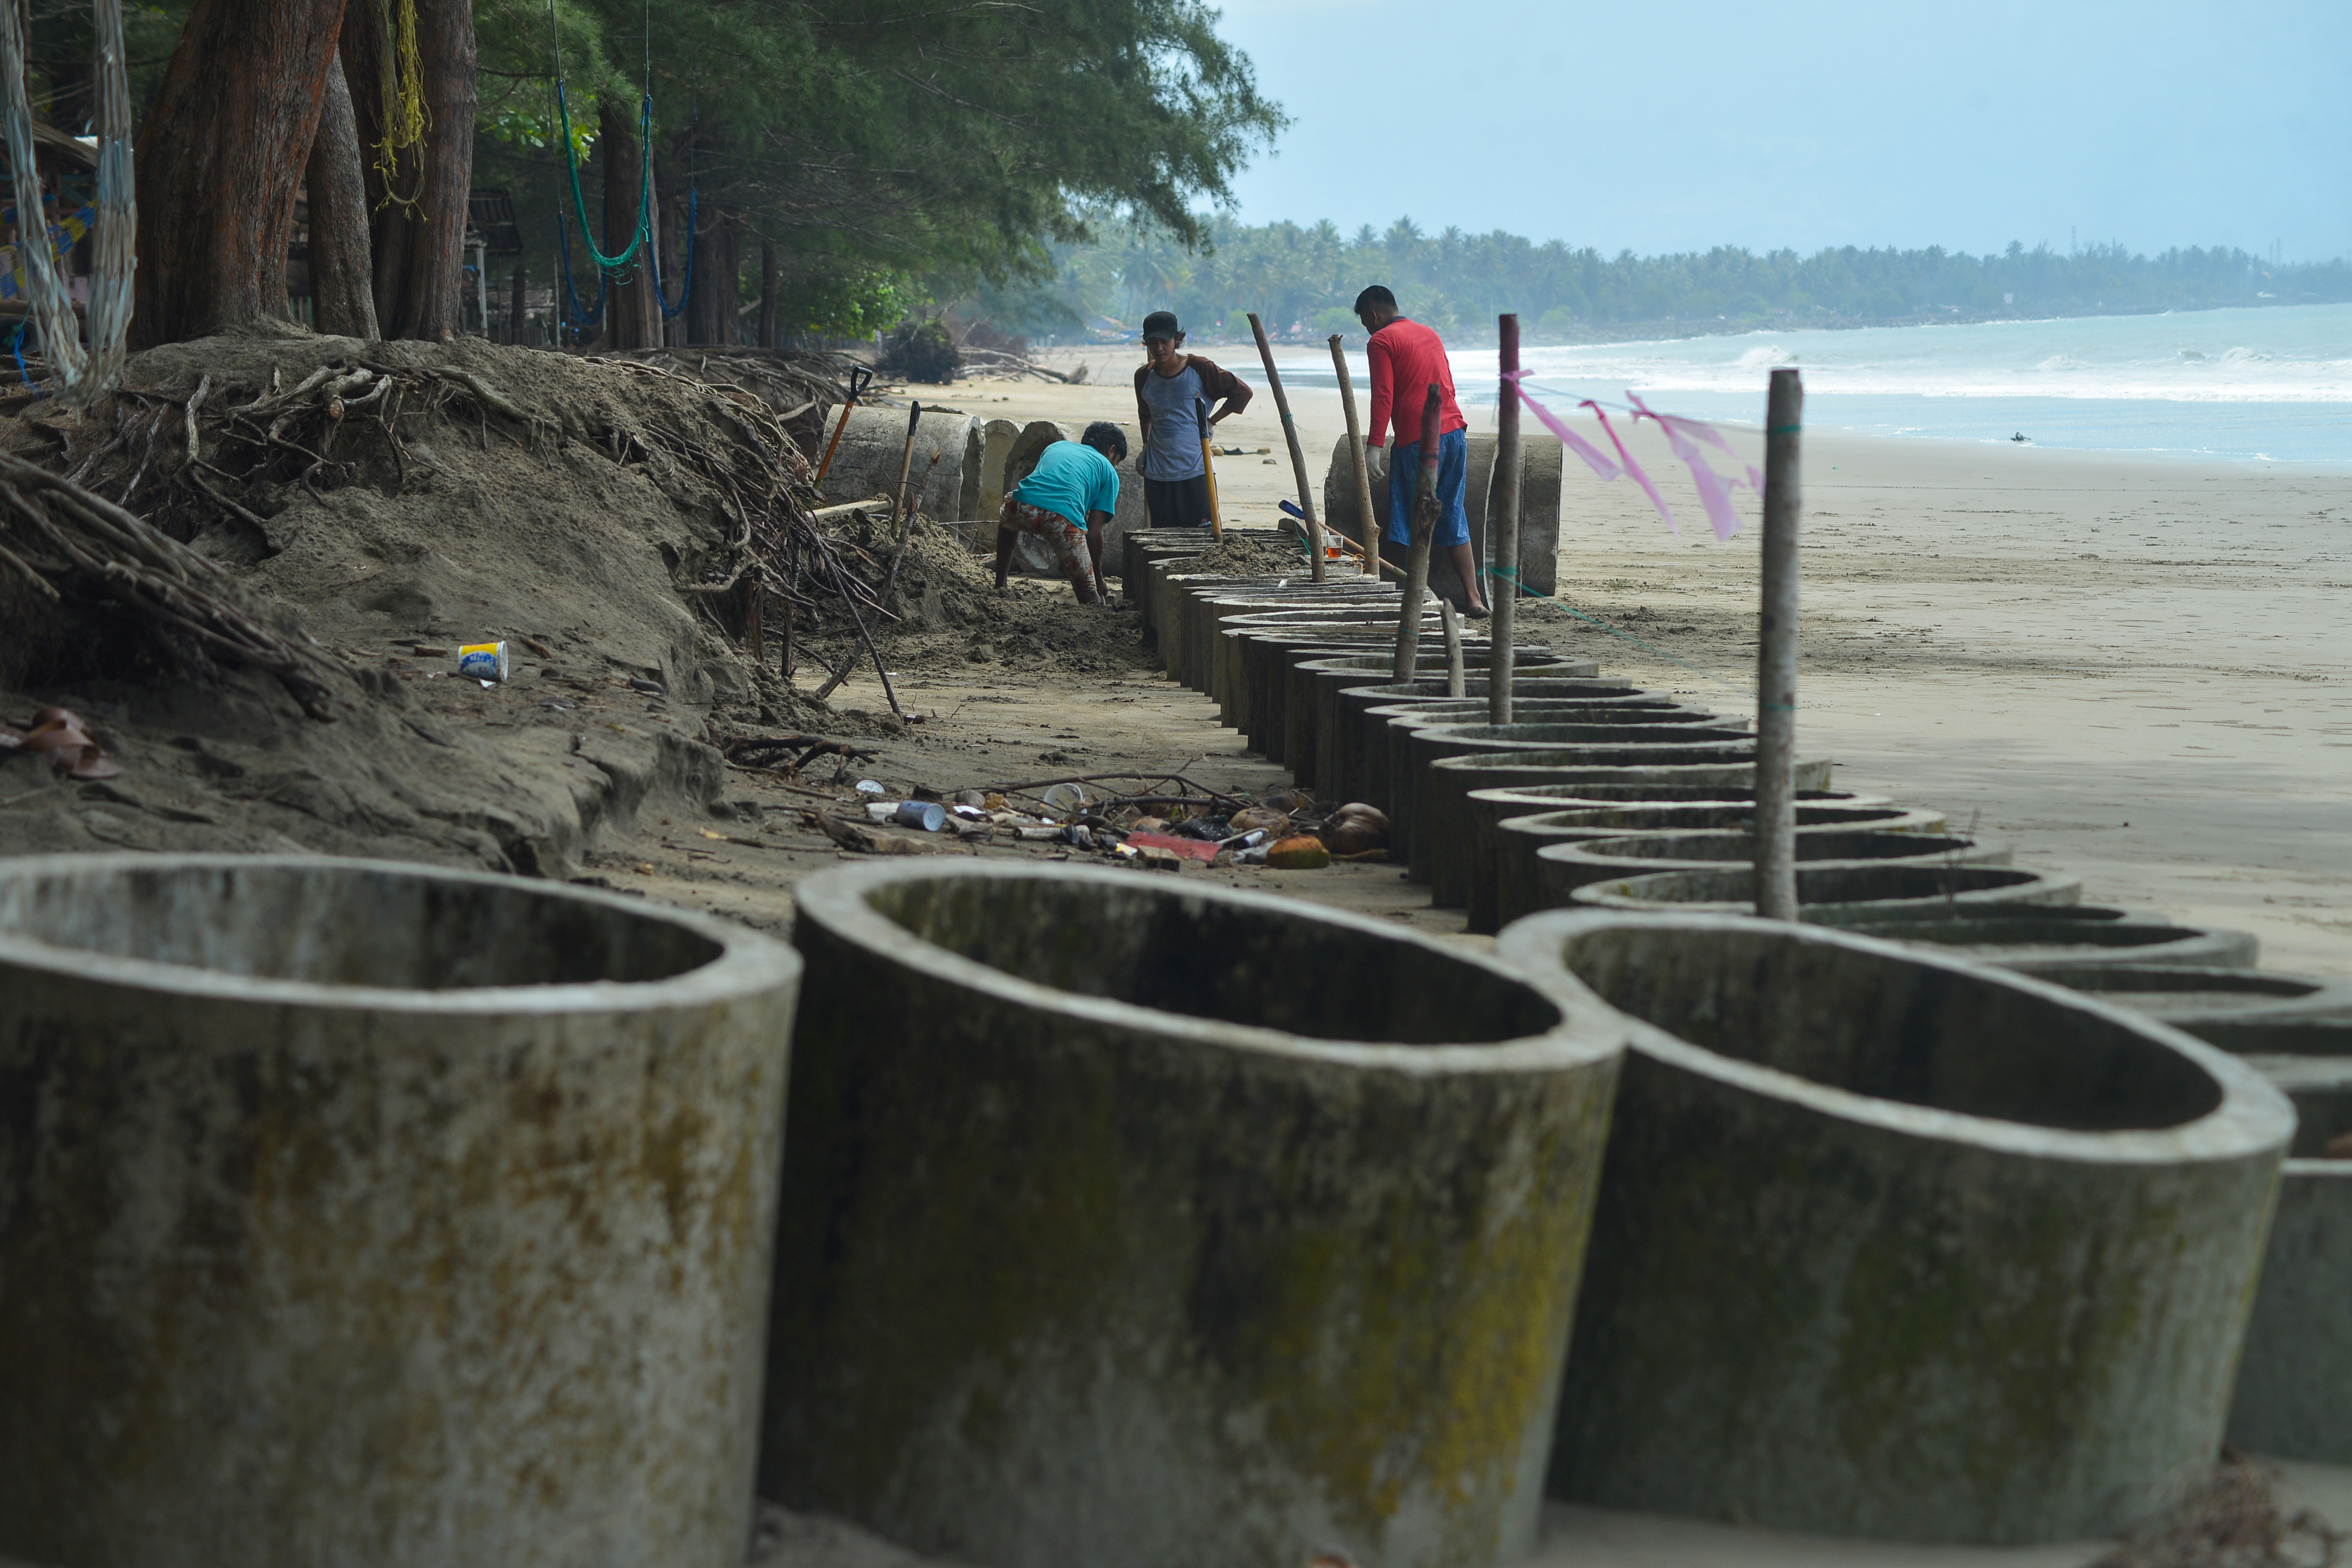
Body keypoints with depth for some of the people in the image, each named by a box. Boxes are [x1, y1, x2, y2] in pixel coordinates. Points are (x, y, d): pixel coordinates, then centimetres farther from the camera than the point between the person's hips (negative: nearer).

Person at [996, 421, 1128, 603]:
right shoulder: (1108, 471, 24)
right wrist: (1099, 579, 26)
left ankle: (999, 587, 42)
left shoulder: (1056, 446, 36)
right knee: (1087, 590, 10)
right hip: (1064, 519, -4)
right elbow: (1094, 533, 15)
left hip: (1022, 506, 4)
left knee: (1007, 523, 43)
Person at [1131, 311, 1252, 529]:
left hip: (1195, 472, -3)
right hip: (1157, 475, 3)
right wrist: (1146, 448, 12)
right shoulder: (1144, 376, 7)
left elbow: (1243, 392, 4)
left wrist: (1211, 422, 2)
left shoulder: (1199, 369, -5)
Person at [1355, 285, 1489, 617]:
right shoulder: (1429, 334, 21)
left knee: (1419, 526, -2)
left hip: (1418, 440, -7)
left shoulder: (1382, 341, -2)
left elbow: (1383, 397, -12)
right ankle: (1474, 599, 7)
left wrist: (1374, 445, -15)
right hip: (1455, 431, 7)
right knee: (1453, 517, 11)